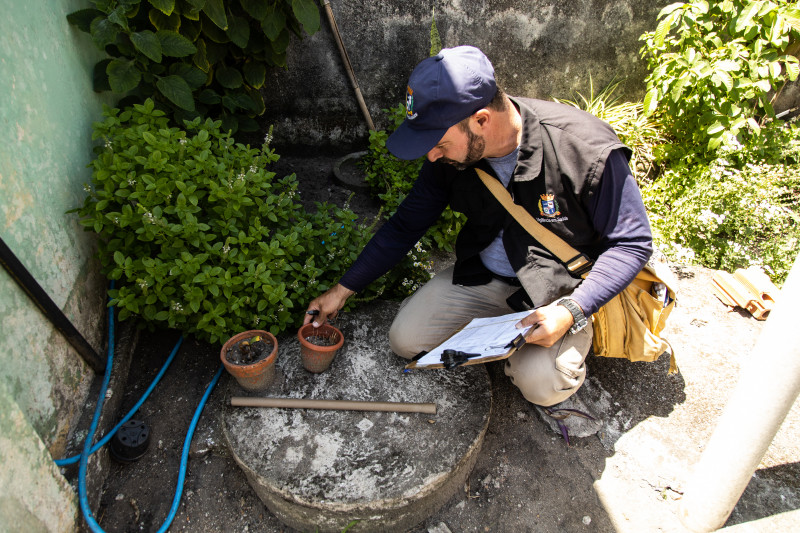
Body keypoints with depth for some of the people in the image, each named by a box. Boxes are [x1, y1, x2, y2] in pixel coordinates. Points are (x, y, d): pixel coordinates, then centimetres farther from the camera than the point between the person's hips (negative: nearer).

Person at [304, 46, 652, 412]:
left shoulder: (589, 150, -28)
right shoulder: (451, 154, -12)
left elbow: (632, 242, -16)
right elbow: (406, 224, 0)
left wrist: (570, 310, -30)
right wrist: (343, 289, 1)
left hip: (560, 289, -4)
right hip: (483, 276, 5)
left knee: (541, 383, -28)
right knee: (405, 341, -5)